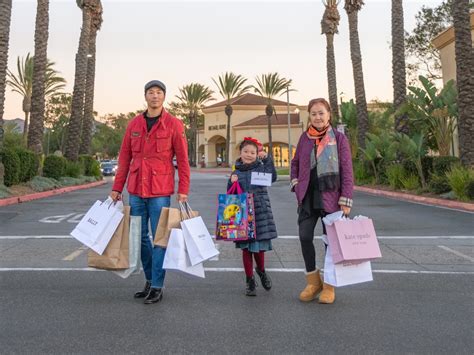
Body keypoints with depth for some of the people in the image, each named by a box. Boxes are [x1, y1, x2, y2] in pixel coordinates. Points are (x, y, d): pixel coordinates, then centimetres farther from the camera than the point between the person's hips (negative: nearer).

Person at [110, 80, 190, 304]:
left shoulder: (174, 125, -2)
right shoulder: (134, 124, 9)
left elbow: (182, 160, -4)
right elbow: (124, 158, 11)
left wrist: (183, 191, -9)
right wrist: (117, 188, 9)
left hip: (160, 192, -4)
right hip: (136, 190, 5)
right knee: (140, 236, 11)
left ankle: (157, 287, 12)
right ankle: (150, 280, 28)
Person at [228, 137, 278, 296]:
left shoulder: (261, 167, 2)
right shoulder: (236, 172, 7)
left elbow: (272, 177, -16)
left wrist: (267, 159, -20)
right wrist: (232, 183, -12)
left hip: (260, 213, -1)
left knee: (259, 246, 5)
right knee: (246, 247, 7)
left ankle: (261, 271, 37)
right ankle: (250, 280, 22)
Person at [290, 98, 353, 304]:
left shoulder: (339, 138, -3)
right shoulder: (304, 138, 7)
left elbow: (347, 170, -5)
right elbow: (295, 162, 20)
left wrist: (346, 199, -11)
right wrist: (296, 183, 5)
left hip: (330, 196, -3)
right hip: (307, 196, 3)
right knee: (305, 237, -3)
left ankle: (329, 286, 20)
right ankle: (313, 281, 16)